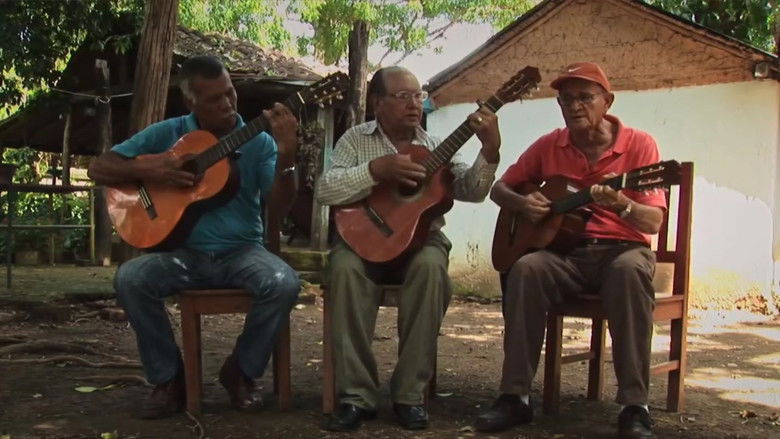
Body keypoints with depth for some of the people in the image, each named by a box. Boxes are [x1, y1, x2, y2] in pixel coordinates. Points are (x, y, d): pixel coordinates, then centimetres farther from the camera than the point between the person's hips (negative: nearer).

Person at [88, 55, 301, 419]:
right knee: (129, 278, -27)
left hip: (242, 250, 0)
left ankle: (241, 371, -4)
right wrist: (147, 171, -16)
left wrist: (286, 156, -26)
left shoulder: (258, 142, 1)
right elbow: (99, 168, 2)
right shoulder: (166, 134, 2)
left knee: (284, 284, -30)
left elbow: (279, 206, -10)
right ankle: (168, 377, -8)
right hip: (183, 251, 1)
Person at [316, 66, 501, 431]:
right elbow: (325, 190, -10)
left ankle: (409, 394, -24)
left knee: (430, 265, -34)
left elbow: (471, 192, -3)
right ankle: (355, 395, -27)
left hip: (420, 238, 1)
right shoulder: (356, 139, 4)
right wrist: (376, 170, -20)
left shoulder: (434, 145, 8)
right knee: (344, 267, -34)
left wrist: (489, 150, -19)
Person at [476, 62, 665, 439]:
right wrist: (521, 203, -8)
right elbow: (499, 188, 15)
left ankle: (635, 407, -31)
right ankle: (515, 396, -24)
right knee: (525, 268, -30)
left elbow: (654, 222, -8)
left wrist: (622, 205, -30)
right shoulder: (548, 146, 6)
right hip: (565, 248, 2)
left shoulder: (639, 145, -3)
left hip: (621, 249, -2)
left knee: (629, 270, -38)